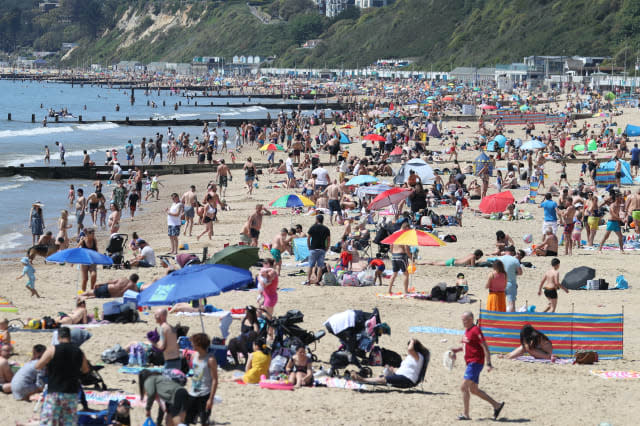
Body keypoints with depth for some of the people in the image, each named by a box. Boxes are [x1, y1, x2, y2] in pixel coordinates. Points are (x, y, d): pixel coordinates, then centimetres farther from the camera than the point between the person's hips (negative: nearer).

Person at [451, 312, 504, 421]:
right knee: (474, 390, 14)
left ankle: (466, 414, -7)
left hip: (475, 363, -10)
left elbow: (485, 347, -18)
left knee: (464, 387, -12)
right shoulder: (467, 330, 14)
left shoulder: (475, 330, -15)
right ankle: (496, 405, 21)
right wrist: (457, 350, 13)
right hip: (470, 363, 10)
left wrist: (489, 364, -22)